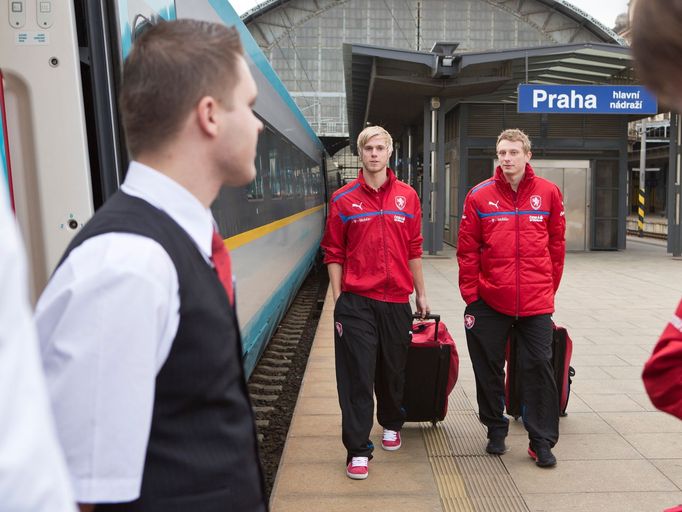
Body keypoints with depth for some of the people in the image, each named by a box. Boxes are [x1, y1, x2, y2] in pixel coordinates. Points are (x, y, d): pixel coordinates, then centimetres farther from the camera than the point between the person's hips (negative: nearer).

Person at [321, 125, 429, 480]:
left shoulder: (407, 196, 6)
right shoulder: (343, 199, 0)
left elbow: (414, 249, 10)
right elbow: (334, 254, 1)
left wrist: (420, 294, 11)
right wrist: (338, 299, -3)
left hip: (396, 300, 3)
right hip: (356, 301, -2)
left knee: (393, 369, 16)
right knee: (357, 375, 0)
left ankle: (391, 424, 41)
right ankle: (357, 449, 12)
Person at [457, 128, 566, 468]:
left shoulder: (548, 193, 3)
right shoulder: (480, 196, -1)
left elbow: (556, 244, 8)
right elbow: (467, 249, -1)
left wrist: (549, 287, 7)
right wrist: (471, 293, -3)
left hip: (536, 302, 0)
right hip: (489, 300, 0)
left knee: (539, 366, 4)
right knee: (489, 367, 10)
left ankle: (542, 442, 20)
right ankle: (495, 430, 31)